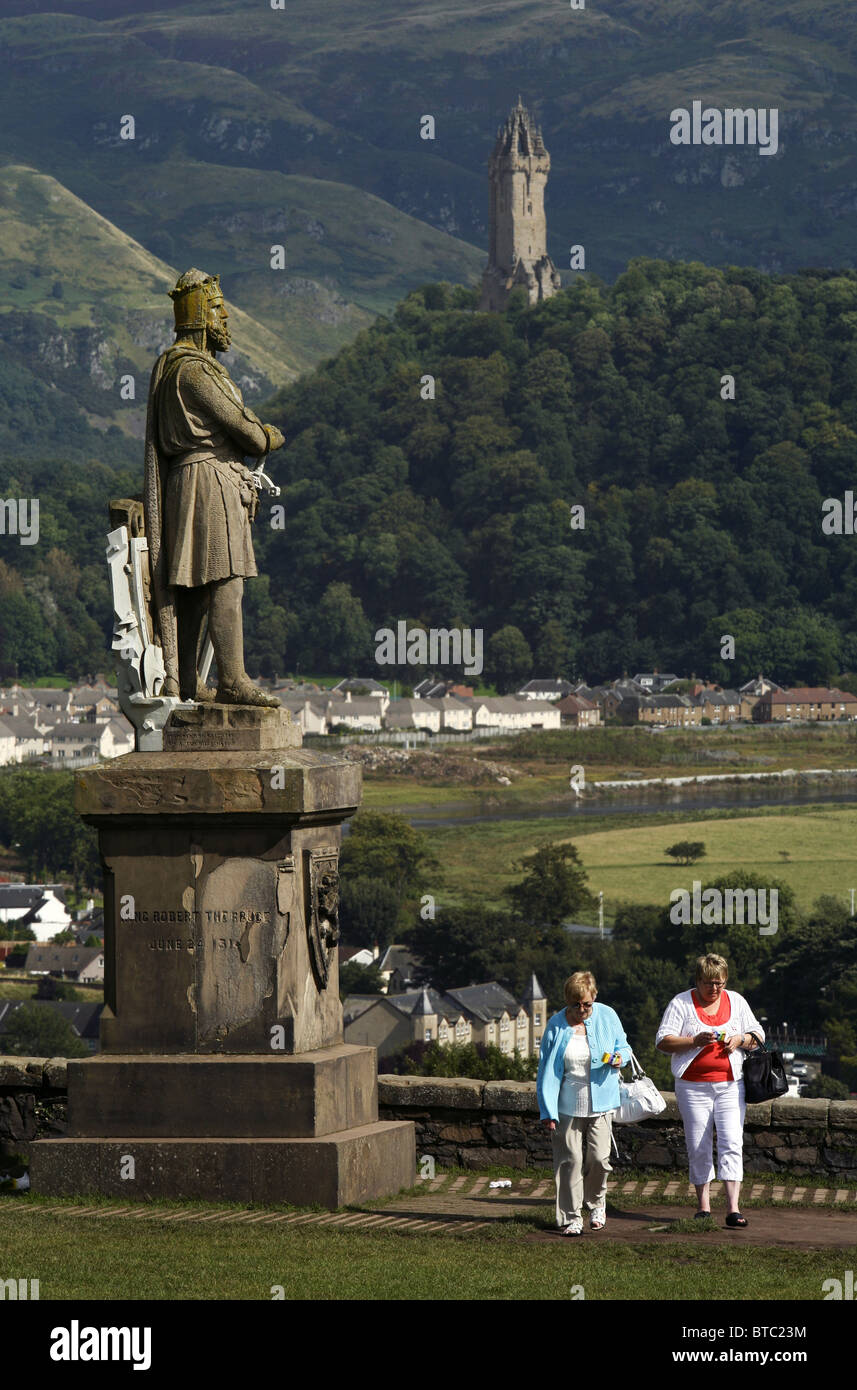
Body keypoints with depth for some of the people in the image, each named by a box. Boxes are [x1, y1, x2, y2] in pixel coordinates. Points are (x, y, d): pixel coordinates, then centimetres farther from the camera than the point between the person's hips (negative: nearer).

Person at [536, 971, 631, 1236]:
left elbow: (623, 1045, 17)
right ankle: (571, 1218, 2)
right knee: (570, 1160, -5)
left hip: (600, 1103, 1)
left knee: (599, 1157, -5)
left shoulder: (607, 1017, 2)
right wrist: (547, 1111, -5)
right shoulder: (556, 1026, -1)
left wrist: (620, 1058, -9)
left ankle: (596, 1204, 22)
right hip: (567, 1104, -1)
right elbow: (546, 1070, 1)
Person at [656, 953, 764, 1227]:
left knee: (732, 1143, -10)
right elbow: (662, 1041, -4)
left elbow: (758, 1034, 15)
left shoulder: (736, 1001, 10)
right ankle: (703, 1205, 13)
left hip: (730, 1084, 1)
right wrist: (694, 1041, -18)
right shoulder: (681, 1003, 1)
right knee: (698, 1147, 2)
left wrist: (741, 1040, -7)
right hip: (693, 1086, -1)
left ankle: (733, 1208, -14)